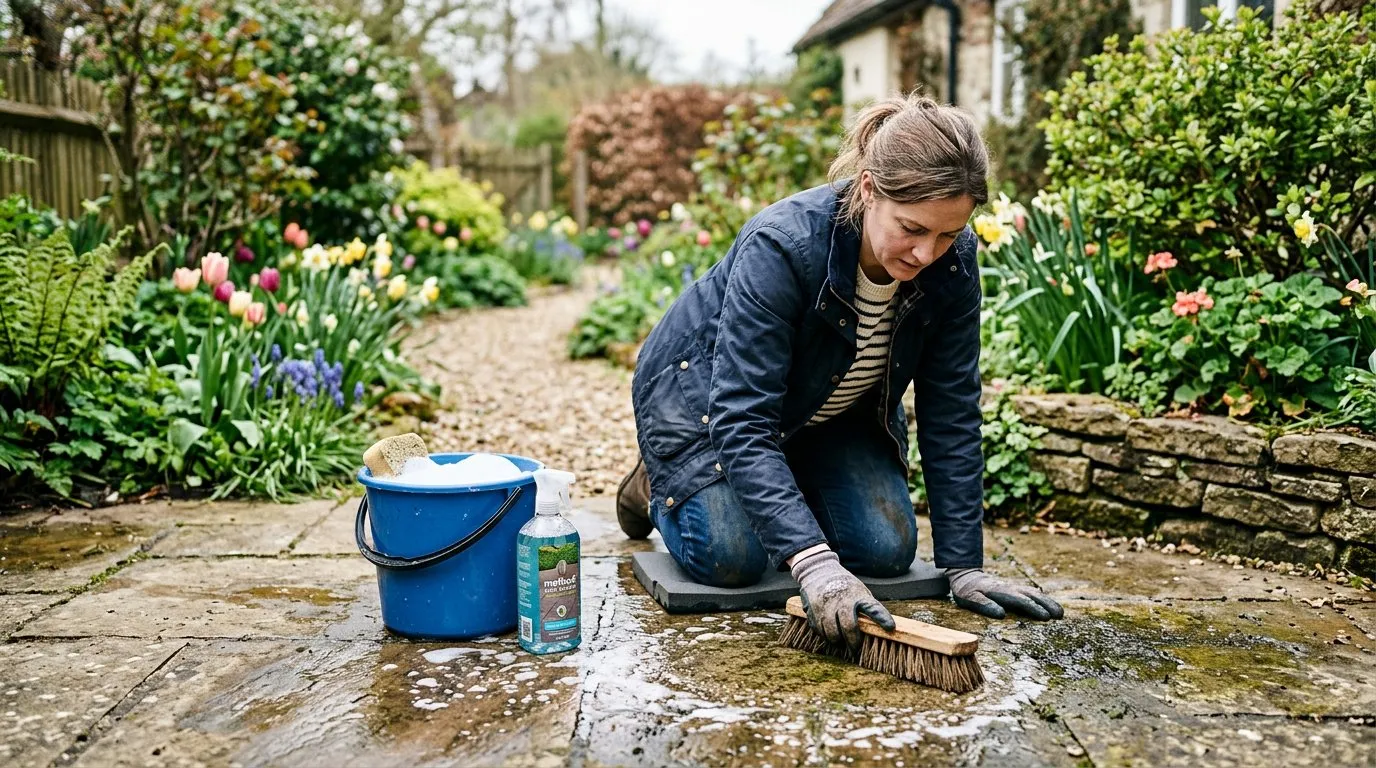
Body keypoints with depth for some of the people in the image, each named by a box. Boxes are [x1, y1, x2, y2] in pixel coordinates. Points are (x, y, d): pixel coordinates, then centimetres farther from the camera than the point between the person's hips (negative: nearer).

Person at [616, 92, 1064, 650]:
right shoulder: (782, 246, -38)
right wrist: (812, 562, -50)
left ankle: (789, 488, 20)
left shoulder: (953, 260, -22)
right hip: (704, 388, -4)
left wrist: (964, 565, -16)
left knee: (888, 550, -9)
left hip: (833, 409, 5)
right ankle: (659, 484, 14)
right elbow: (742, 421, -41)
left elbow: (951, 415, -15)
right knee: (731, 559, -19)